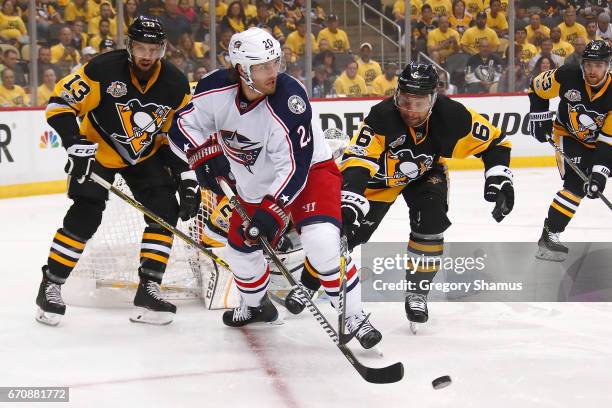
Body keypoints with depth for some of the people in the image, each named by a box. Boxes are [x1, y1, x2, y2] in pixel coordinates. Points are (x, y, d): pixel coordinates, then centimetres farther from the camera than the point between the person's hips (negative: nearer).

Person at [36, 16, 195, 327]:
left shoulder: (176, 85, -13)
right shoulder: (103, 70, -25)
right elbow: (59, 105, -19)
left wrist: (186, 177, -11)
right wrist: (76, 145, -30)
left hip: (146, 155, 4)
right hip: (97, 150, -4)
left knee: (165, 211, -10)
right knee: (84, 217, -15)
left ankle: (148, 290, -3)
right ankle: (50, 287, 0)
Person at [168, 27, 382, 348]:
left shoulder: (289, 100, -33)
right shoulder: (215, 90, -20)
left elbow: (294, 167, -32)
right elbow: (183, 123, -5)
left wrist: (273, 210, -38)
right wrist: (206, 155, -21)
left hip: (307, 170, -5)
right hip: (254, 184, 6)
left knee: (322, 240, -28)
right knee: (241, 250, 15)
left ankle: (354, 318, -16)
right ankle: (253, 304, 47)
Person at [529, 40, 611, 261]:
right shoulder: (567, 76, -25)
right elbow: (537, 87, -4)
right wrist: (539, 117, -6)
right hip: (569, 135, -3)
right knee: (576, 185, -21)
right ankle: (548, 236, -21)